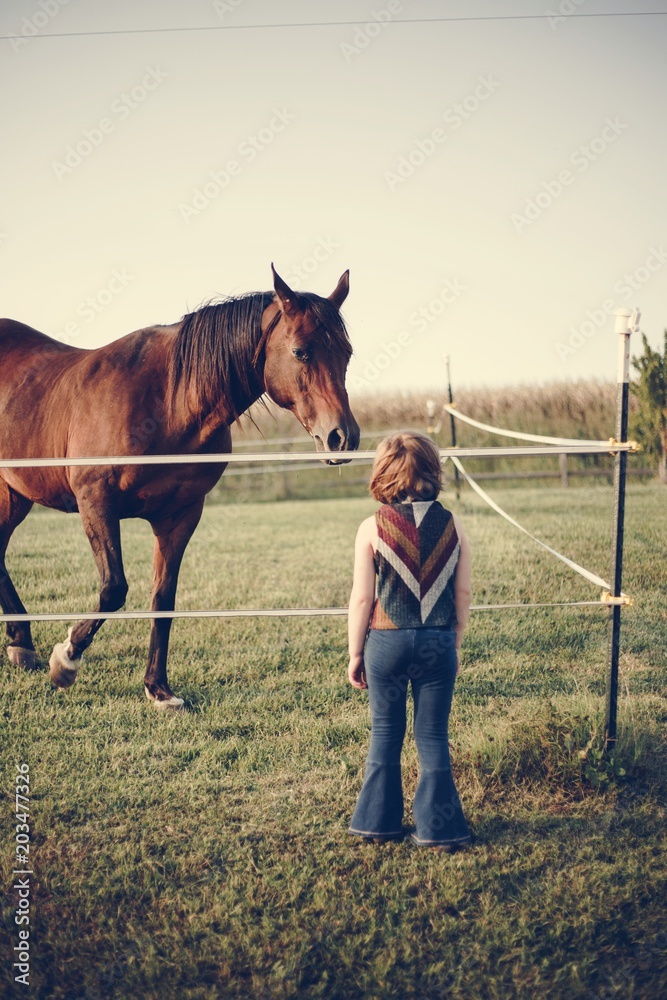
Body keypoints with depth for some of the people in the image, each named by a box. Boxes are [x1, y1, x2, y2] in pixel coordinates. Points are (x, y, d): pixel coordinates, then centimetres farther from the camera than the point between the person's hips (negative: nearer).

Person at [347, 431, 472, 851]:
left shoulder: (372, 527, -8)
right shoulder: (452, 525, -1)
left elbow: (362, 598, -7)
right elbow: (463, 593, 2)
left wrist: (355, 654, 3)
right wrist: (455, 646, 15)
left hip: (387, 642, -1)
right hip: (439, 642, 1)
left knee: (386, 734, 14)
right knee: (434, 737, 10)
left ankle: (379, 821, 23)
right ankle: (439, 828, 13)